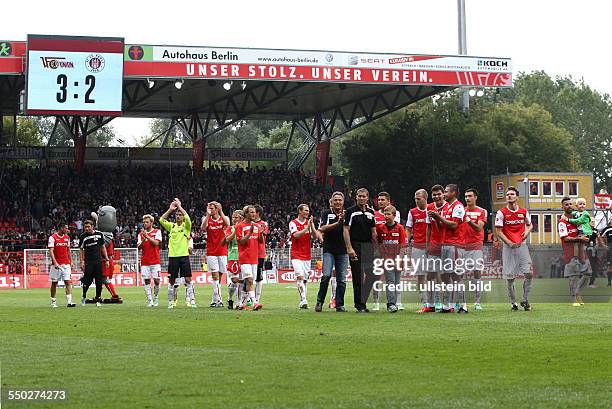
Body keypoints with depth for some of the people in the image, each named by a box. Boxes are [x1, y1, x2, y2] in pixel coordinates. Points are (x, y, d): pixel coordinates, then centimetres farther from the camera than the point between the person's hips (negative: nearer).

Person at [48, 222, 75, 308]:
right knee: (54, 283, 4)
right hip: (56, 264, -4)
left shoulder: (67, 237, 11)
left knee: (68, 282, -6)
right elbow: (51, 251, -13)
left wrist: (71, 262, 15)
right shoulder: (53, 237, -7)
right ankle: (53, 302, 14)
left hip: (66, 264, 4)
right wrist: (55, 262, -22)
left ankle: (69, 301, -12)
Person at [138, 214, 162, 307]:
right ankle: (149, 300, 0)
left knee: (156, 280, -5)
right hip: (144, 261, 2)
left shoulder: (157, 232, 3)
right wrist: (143, 240, -15)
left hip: (155, 261, -2)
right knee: (146, 281, -2)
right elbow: (139, 247, 3)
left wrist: (147, 236, -17)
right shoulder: (141, 234, 11)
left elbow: (156, 243, -11)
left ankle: (156, 299, 11)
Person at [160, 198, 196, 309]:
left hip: (184, 255, -2)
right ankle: (170, 302, 11)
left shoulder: (186, 226, 4)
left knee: (188, 279, -6)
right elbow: (161, 220, 0)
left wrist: (179, 206, -11)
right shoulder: (171, 226, 11)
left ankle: (192, 301, -4)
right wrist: (170, 209, -6)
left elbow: (187, 218, -16)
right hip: (172, 256, 2)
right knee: (171, 281, 5)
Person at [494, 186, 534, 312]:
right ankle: (513, 303, 11)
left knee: (529, 273, -7)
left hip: (522, 245, 2)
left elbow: (530, 225, 23)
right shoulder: (502, 212, -2)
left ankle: (525, 300, 9)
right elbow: (498, 231, -3)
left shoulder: (524, 212, 7)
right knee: (510, 277, 0)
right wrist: (509, 243, -13)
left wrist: (527, 231, 0)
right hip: (508, 246, -2)